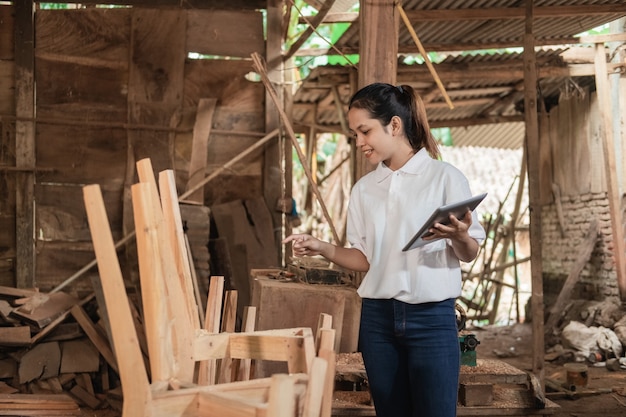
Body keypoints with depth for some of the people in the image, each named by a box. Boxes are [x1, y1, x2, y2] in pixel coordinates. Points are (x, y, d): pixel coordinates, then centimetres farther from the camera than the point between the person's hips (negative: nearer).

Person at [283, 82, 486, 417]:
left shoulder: (445, 177, -4)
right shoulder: (363, 189, 10)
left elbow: (469, 254, -3)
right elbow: (365, 259, 12)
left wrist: (459, 238, -25)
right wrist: (323, 249, -4)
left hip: (432, 317, -4)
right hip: (377, 317, 5)